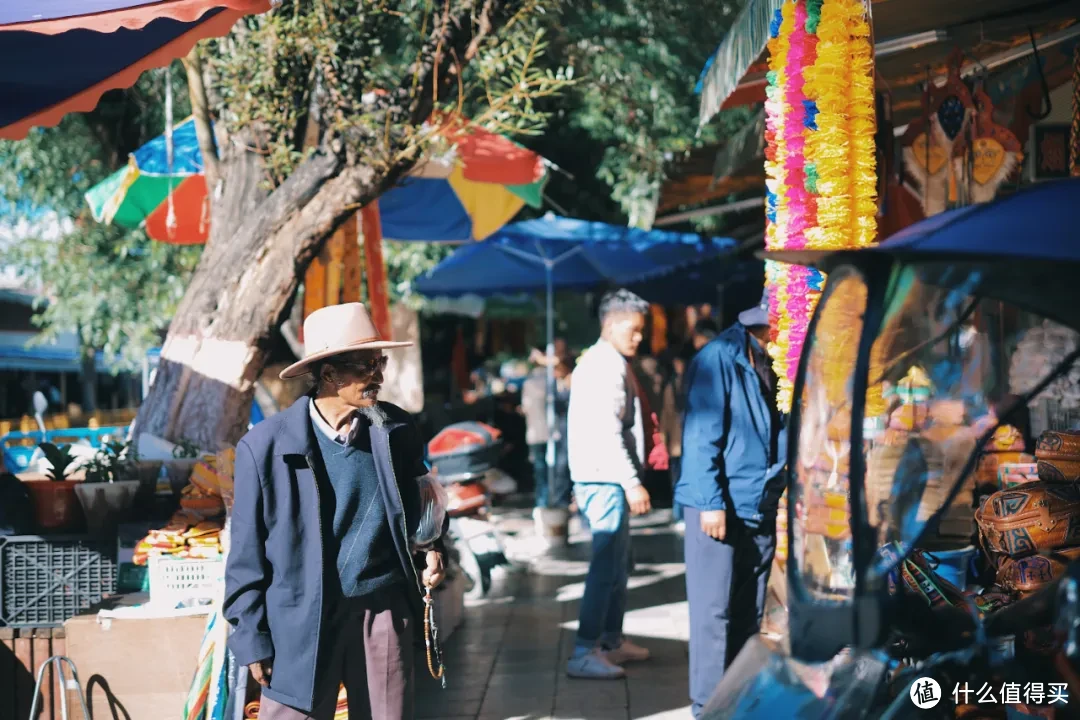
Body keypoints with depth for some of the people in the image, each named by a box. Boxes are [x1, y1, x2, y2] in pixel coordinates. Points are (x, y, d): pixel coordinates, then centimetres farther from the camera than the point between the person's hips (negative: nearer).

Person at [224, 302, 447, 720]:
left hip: (383, 610, 3)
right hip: (302, 621, -3)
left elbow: (417, 508, 18)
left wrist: (431, 549, -2)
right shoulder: (266, 446, -7)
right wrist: (252, 638, -5)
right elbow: (247, 553, -3)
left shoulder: (396, 431, 3)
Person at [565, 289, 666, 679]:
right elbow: (607, 431, -22)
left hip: (606, 480, 11)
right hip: (605, 480, -11)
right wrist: (632, 482, -23)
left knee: (618, 563, 16)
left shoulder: (603, 362, 18)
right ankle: (584, 653, -11)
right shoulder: (607, 365, -15)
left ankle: (611, 641, 25)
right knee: (606, 565, -11)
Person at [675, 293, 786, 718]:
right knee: (715, 611, -2)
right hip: (720, 507, -7)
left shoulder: (772, 363, 10)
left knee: (749, 612, 12)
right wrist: (712, 502, -19)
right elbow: (701, 435, -16)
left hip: (760, 507, 7)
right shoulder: (720, 358, -12)